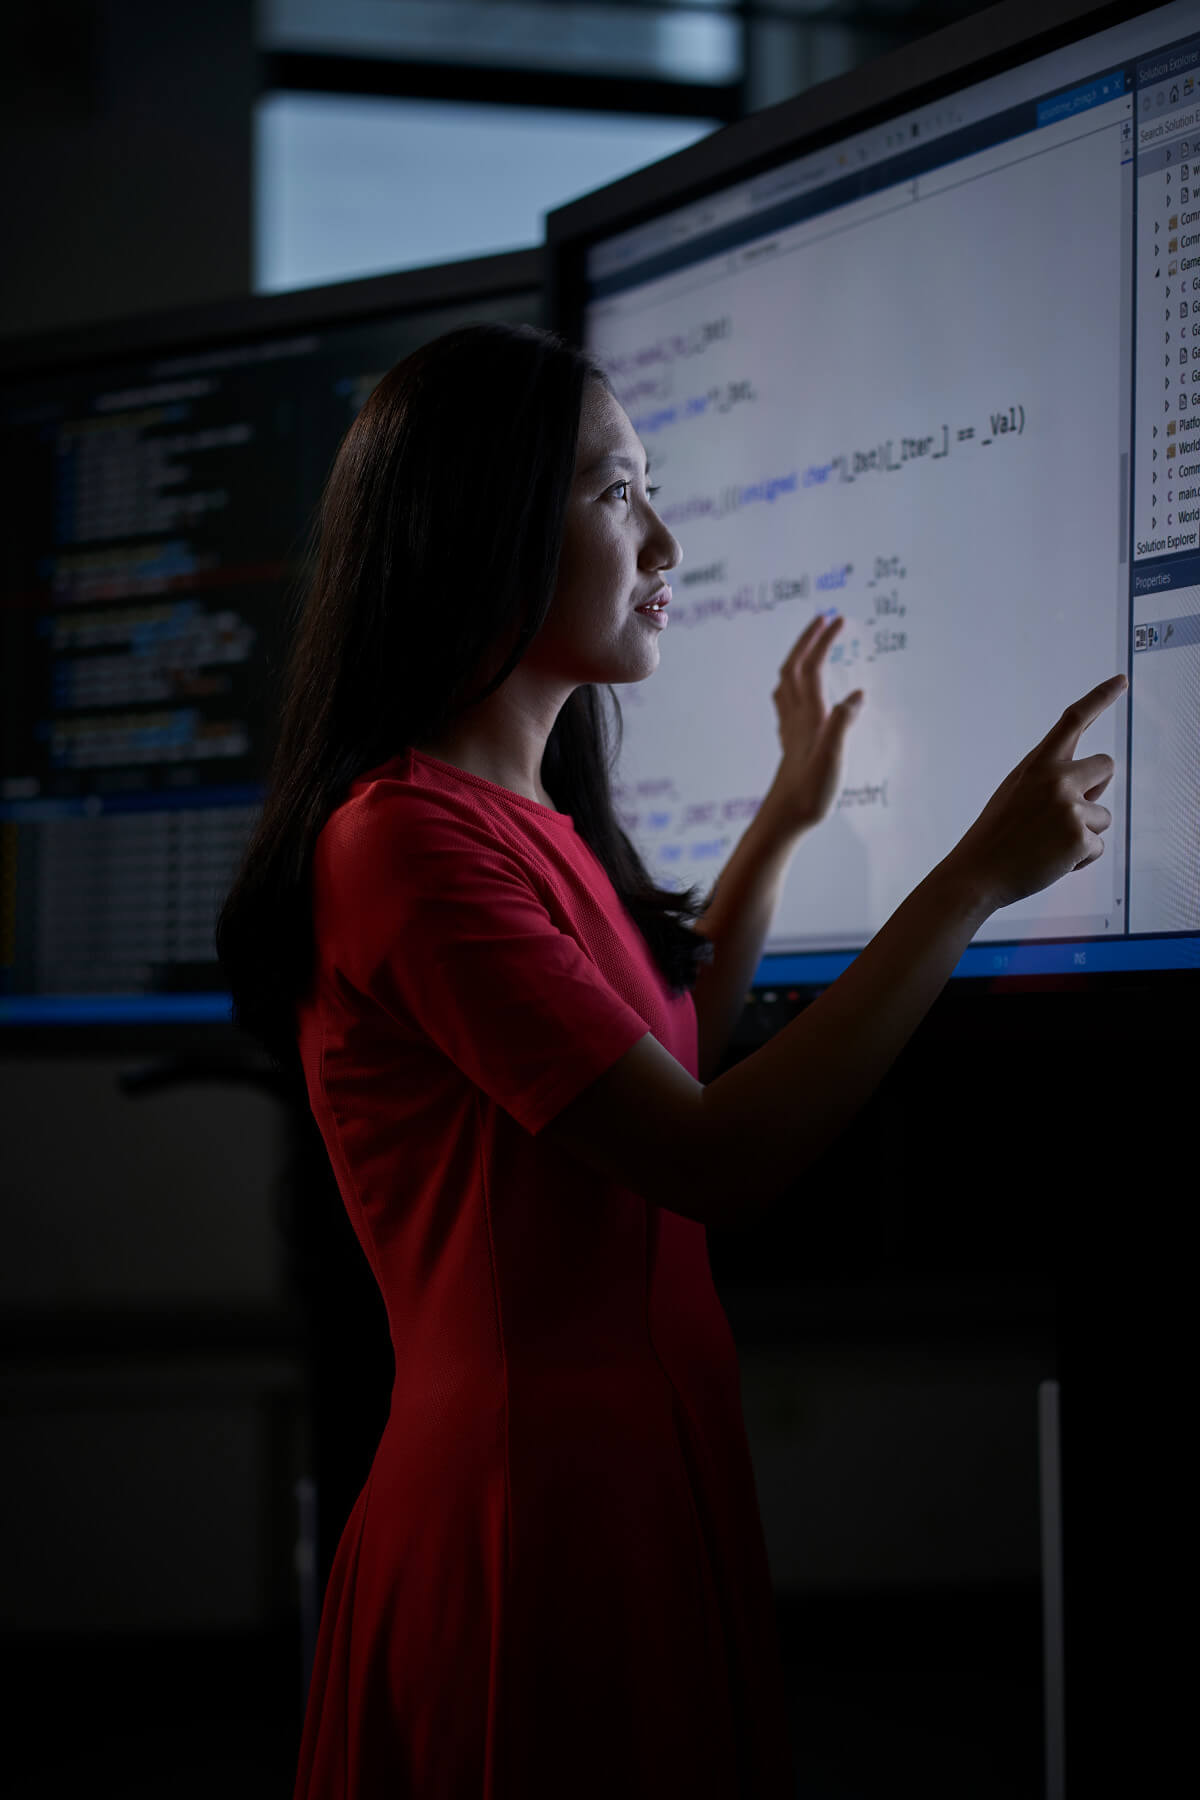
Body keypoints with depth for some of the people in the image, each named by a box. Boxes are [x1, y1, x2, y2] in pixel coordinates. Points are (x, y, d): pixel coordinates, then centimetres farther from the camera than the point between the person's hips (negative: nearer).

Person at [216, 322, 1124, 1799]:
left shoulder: (534, 825, 12)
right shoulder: (406, 838, -19)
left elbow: (663, 1061, 26)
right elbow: (716, 1162, -23)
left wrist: (790, 813, 26)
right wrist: (978, 876, -19)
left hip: (649, 1478, 10)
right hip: (538, 1510, -10)